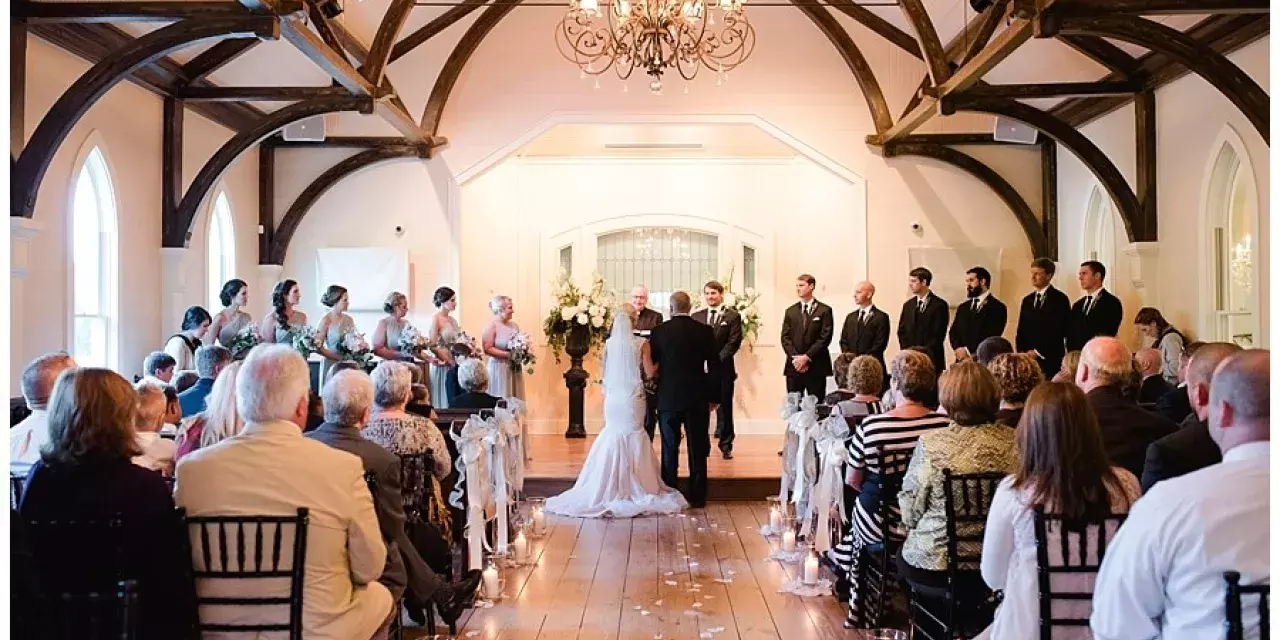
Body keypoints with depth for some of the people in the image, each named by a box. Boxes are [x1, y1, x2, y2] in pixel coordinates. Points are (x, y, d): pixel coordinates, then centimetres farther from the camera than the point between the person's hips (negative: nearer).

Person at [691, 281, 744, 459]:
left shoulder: (732, 316, 2)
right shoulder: (696, 317, 11)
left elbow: (734, 343, -6)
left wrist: (716, 360, -15)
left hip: (723, 369, -2)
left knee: (725, 409, 4)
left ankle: (726, 446, 12)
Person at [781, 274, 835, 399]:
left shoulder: (824, 311, 2)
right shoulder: (790, 311, 13)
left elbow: (825, 338, -6)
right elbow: (785, 338, 7)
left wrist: (807, 357, -12)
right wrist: (796, 358, -8)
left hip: (816, 367, -3)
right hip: (794, 367, 3)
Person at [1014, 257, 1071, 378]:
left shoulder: (1060, 299, -1)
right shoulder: (1027, 300, 17)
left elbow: (1060, 331, -9)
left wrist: (1038, 352, -11)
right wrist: (1021, 352, 1)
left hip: (1050, 360, -5)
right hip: (1027, 359, 5)